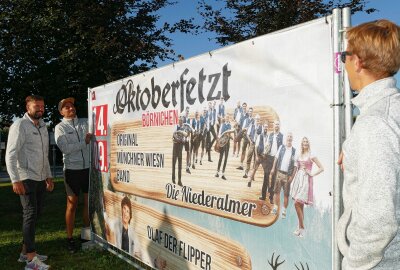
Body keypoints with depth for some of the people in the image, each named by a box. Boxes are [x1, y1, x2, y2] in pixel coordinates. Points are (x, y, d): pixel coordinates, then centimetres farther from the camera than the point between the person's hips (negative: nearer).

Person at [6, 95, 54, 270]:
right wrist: (15, 180, -22)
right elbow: (10, 155, -15)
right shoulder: (20, 125, -10)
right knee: (30, 214, -9)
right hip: (26, 179, -8)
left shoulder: (43, 126, 14)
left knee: (35, 214, 10)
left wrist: (48, 176, 19)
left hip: (40, 179, 8)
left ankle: (25, 252, 21)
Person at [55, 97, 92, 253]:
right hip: (72, 170, -3)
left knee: (89, 203, 10)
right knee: (72, 205, 4)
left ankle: (86, 234, 25)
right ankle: (70, 239, 16)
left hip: (88, 168, 3)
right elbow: (65, 148, -13)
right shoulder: (60, 127, -1)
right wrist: (84, 142, -11)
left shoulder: (85, 122, 8)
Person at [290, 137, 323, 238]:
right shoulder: (299, 155, 12)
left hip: (306, 180, -6)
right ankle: (300, 227, 16)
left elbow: (321, 168, -6)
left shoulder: (311, 156, -5)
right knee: (300, 205, 9)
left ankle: (301, 227, -3)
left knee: (297, 203, -13)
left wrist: (312, 174, -8)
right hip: (298, 178, 6)